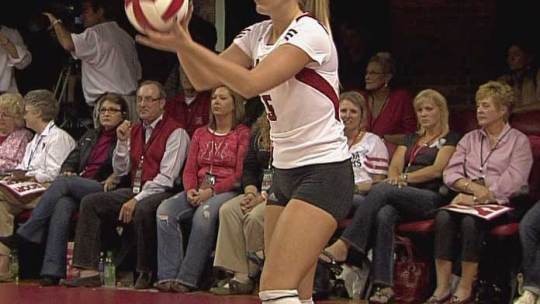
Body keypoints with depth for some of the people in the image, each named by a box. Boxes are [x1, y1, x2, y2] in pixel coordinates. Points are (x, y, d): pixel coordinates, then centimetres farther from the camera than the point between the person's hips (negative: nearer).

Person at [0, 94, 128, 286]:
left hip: (103, 190, -4)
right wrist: (67, 171, 1)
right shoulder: (89, 136, 30)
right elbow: (71, 161, 26)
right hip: (75, 190, 4)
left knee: (63, 182, -30)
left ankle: (25, 234, -28)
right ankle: (52, 271, -43)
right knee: (63, 205, -31)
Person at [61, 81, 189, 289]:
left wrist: (137, 200, -18)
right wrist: (122, 142, 2)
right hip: (133, 191, 7)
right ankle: (89, 271, -16)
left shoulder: (175, 132, -4)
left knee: (143, 209, -39)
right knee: (90, 202, -10)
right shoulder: (135, 131, 19)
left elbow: (166, 178, -12)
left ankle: (146, 273, -22)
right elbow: (120, 171, 17)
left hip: (160, 193, -7)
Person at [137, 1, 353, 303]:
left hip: (324, 173, -8)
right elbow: (203, 79, 6)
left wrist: (187, 45, -31)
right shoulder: (258, 34, 9)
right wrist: (180, 35, -12)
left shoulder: (309, 31, -16)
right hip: (285, 173, 8)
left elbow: (251, 83, -28)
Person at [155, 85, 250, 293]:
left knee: (204, 214, -37)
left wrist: (212, 190, -16)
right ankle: (168, 276, -29)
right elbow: (189, 169, 16)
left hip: (227, 191, -5)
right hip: (198, 192, 5)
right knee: (165, 209, -23)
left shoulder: (242, 134, 3)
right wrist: (190, 190, -5)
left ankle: (188, 278, -32)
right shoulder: (201, 134, 22)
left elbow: (240, 174, -6)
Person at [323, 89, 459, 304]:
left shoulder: (449, 139, 12)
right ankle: (384, 285, -40)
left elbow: (437, 170, -3)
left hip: (431, 198, -4)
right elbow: (394, 167, 18)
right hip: (401, 195, 5)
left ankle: (344, 245, -38)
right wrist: (394, 178, -6)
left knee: (382, 190, -32)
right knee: (383, 215, -33)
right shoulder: (411, 138, 31)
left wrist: (404, 177, -12)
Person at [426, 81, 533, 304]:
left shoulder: (518, 141, 7)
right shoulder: (470, 139, 22)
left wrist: (478, 198, -16)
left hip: (499, 203, -4)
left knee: (471, 220, -35)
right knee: (443, 217, -29)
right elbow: (450, 174, 10)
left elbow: (513, 181, -7)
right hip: (468, 199, 4)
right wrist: (472, 186, -11)